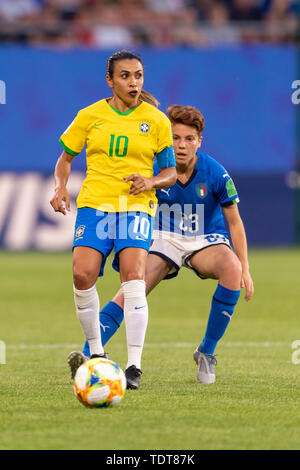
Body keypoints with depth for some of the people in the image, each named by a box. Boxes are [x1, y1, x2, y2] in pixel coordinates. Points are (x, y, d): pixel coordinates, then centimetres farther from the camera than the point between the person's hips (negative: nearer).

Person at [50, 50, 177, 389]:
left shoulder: (156, 120, 7)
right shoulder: (90, 116, 8)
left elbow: (171, 173, 10)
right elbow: (65, 159, 17)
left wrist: (151, 182, -11)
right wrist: (60, 187, -3)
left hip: (136, 206, -1)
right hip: (94, 204, 1)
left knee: (134, 277, -20)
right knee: (83, 274, -18)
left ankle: (134, 365, -18)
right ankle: (96, 353, 3)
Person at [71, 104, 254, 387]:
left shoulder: (215, 174, -15)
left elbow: (234, 222, -4)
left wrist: (245, 269, -9)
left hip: (207, 240, -1)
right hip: (165, 238, 1)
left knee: (232, 269, -34)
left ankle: (206, 353, -18)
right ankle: (88, 355, -33)